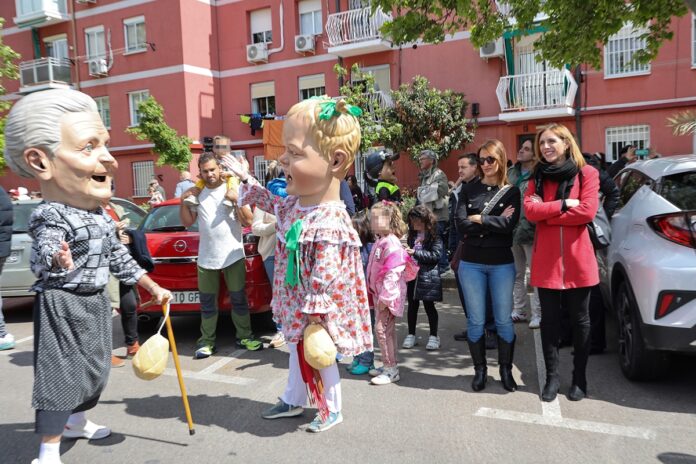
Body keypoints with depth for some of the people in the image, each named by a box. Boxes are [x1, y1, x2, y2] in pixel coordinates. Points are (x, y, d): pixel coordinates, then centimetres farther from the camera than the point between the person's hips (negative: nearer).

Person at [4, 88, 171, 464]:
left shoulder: (100, 216, 3)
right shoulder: (50, 218, -23)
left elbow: (118, 256, 13)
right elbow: (44, 257, -36)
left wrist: (153, 287, 17)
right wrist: (58, 262, -59)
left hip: (94, 304, 9)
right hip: (62, 307, -8)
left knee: (94, 369, 22)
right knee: (61, 376, -2)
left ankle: (77, 421, 45)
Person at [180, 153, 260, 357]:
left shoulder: (233, 189, -1)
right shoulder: (197, 193, 8)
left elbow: (248, 221, -5)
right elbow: (187, 222, 12)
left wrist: (236, 201, -16)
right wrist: (183, 201, -1)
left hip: (233, 254, -2)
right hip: (206, 257, 3)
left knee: (238, 298, 4)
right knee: (207, 302, 7)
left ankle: (244, 337, 15)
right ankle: (207, 341, 16)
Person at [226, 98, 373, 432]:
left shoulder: (327, 224, -33)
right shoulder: (296, 203, -4)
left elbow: (325, 279, -30)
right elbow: (275, 205, 20)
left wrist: (314, 319, -23)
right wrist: (247, 180, 23)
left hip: (314, 312, -8)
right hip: (295, 305, 9)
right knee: (297, 351, 26)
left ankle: (331, 411, 37)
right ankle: (293, 401, 48)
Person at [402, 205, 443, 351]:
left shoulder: (434, 236, -8)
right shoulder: (412, 235, 9)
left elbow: (435, 255, -17)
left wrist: (415, 253, -22)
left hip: (427, 276, -5)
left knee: (429, 305, 3)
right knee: (412, 305, 11)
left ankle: (434, 336, 16)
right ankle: (411, 335, 21)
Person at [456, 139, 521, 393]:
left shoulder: (511, 191, 2)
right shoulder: (469, 190, 5)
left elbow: (510, 224, -15)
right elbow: (461, 226, -8)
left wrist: (478, 219, -9)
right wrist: (495, 221, -10)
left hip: (502, 264, -1)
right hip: (471, 263, 1)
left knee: (504, 320, 6)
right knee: (475, 321, 6)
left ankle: (506, 370, 24)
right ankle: (480, 370, 22)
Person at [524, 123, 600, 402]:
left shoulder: (587, 173, 1)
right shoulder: (538, 177, 9)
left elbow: (587, 212, -13)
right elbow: (529, 210, -6)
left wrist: (547, 214, -8)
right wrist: (563, 204, -14)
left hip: (577, 260, -2)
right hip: (546, 259, 2)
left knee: (579, 320, 9)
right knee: (549, 319, 7)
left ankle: (579, 379, 23)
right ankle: (552, 377, 19)